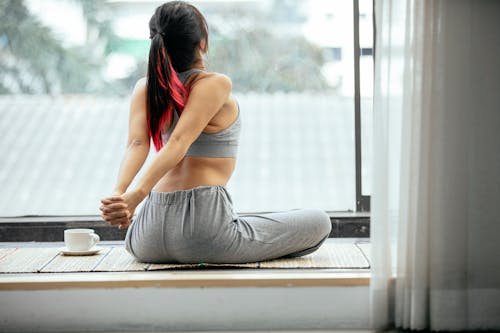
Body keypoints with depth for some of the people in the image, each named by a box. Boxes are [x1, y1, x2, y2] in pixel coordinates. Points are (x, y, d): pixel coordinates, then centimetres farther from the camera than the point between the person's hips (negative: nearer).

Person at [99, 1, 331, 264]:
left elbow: (137, 144, -10)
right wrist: (137, 195, -30)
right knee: (319, 223, 9)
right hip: (205, 234, -6)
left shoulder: (144, 88, 7)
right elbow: (179, 142, -21)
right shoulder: (216, 84, -8)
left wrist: (119, 192, -24)